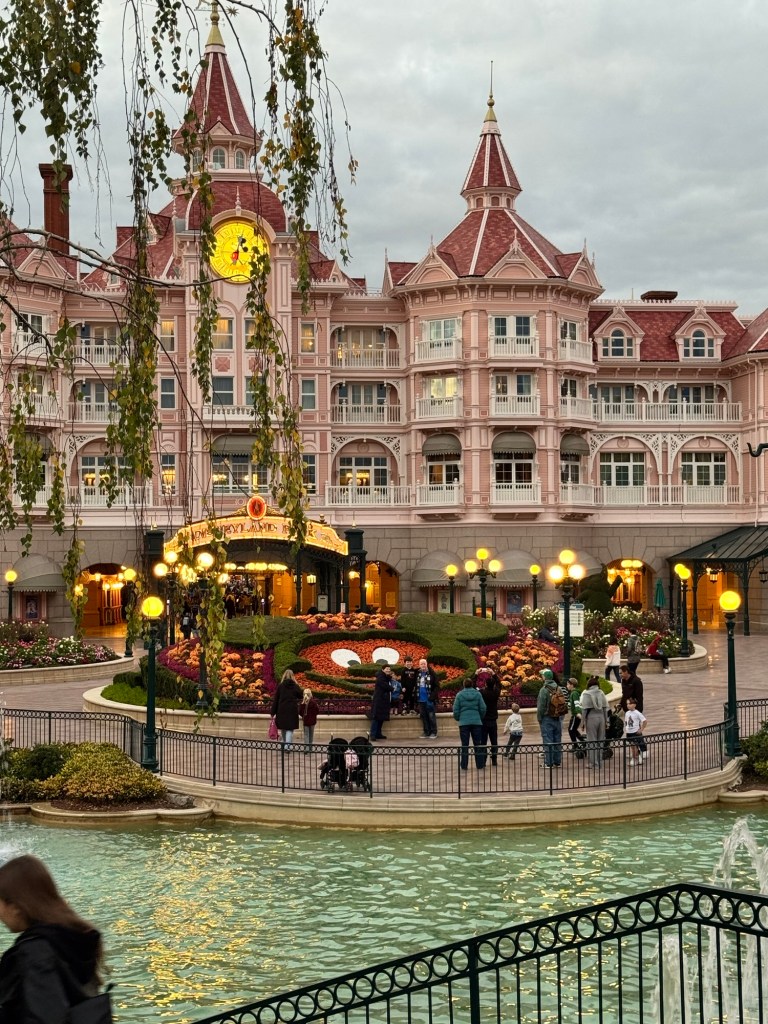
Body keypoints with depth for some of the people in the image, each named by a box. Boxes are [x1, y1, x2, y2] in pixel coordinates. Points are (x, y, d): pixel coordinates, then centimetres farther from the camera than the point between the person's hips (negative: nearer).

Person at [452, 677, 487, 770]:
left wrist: (458, 719, 15)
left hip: (464, 723, -1)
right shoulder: (477, 694, -1)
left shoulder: (459, 695, -3)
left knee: (464, 745, 4)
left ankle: (464, 766, 3)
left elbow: (456, 710, -2)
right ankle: (480, 766, 9)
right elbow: (483, 708, -1)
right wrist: (480, 718, 16)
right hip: (476, 722, 1)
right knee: (477, 745, 8)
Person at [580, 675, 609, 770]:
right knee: (600, 741, 13)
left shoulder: (586, 694, -8)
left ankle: (594, 763, 3)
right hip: (601, 717, 4)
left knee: (591, 742, 2)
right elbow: (605, 708, 5)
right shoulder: (601, 693, 4)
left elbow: (584, 709, -9)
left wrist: (584, 722, -2)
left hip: (591, 719, -4)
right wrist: (605, 721, 13)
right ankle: (599, 762, 19)